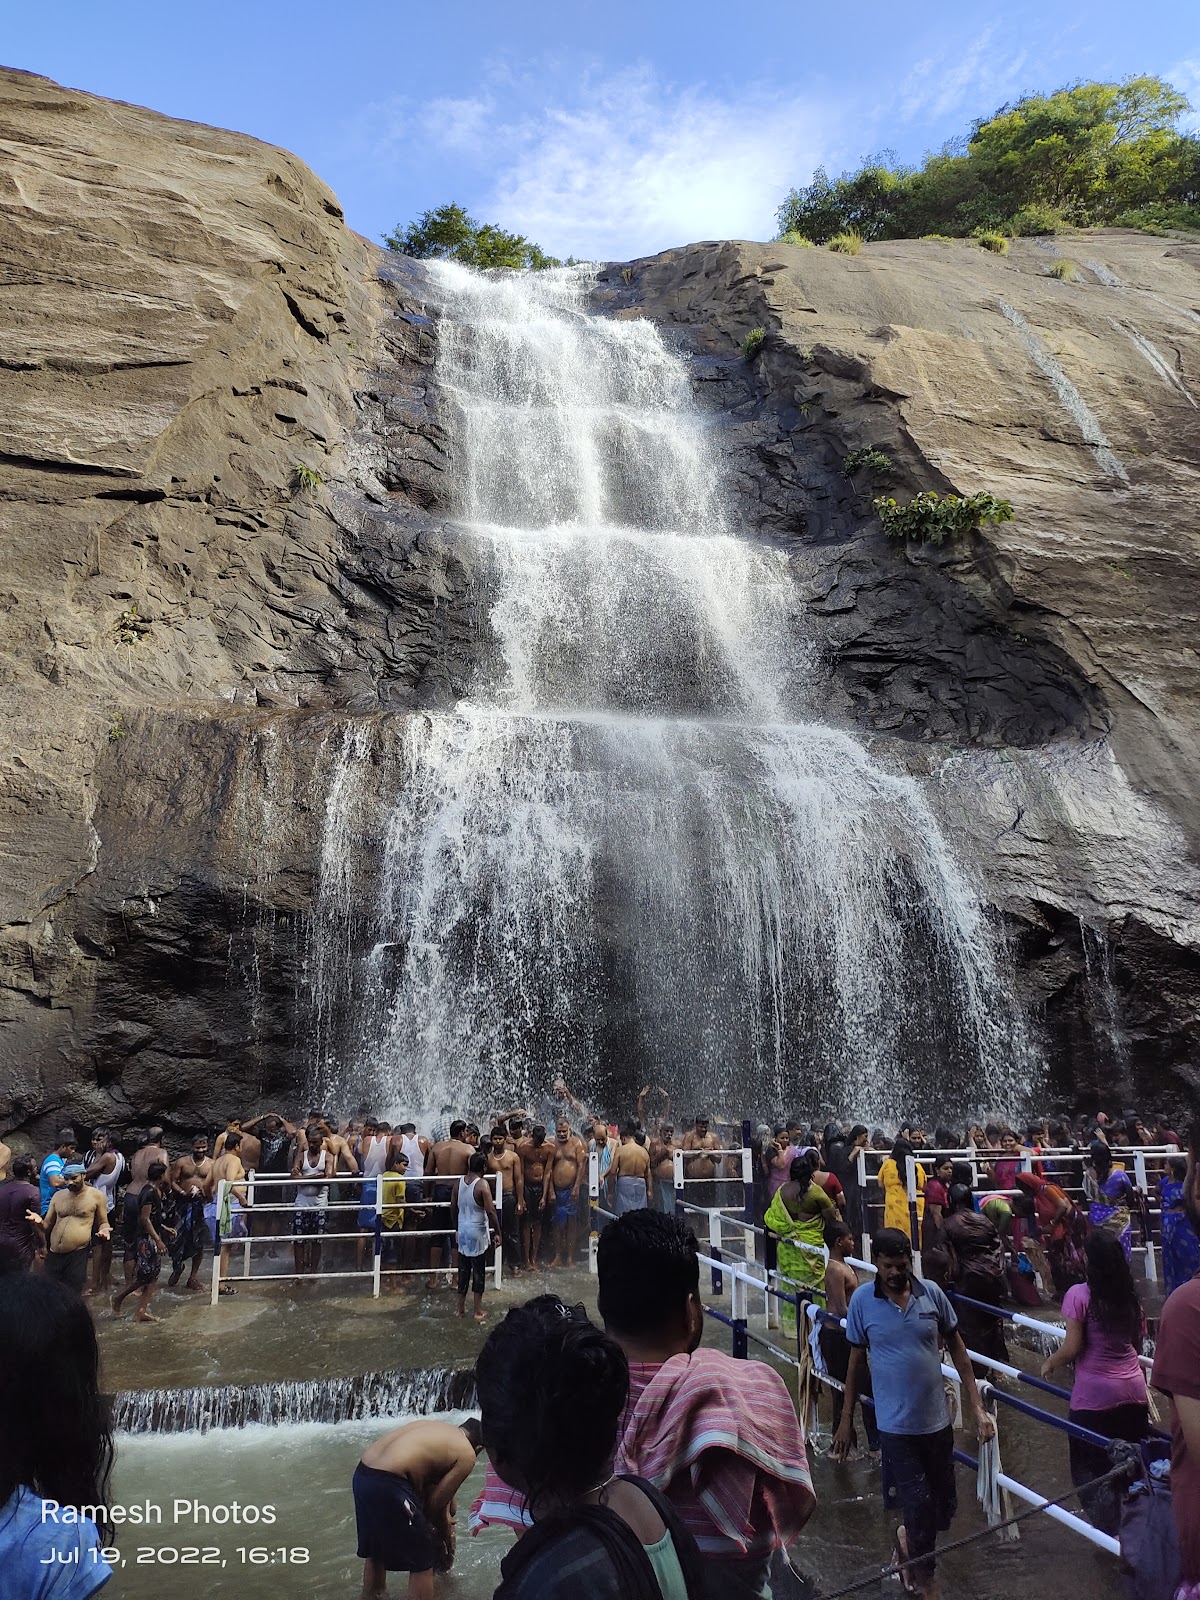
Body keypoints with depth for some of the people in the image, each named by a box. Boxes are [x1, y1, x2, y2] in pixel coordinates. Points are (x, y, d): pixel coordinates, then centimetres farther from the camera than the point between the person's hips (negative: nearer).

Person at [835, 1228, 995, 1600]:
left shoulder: (931, 1293, -8)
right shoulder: (862, 1300, -11)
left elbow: (957, 1349, 3)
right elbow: (856, 1360, -1)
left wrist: (977, 1407, -1)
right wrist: (846, 1420, 3)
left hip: (937, 1419, 3)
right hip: (896, 1424, -3)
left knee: (943, 1506, 14)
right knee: (919, 1506, -1)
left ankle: (906, 1539, 46)